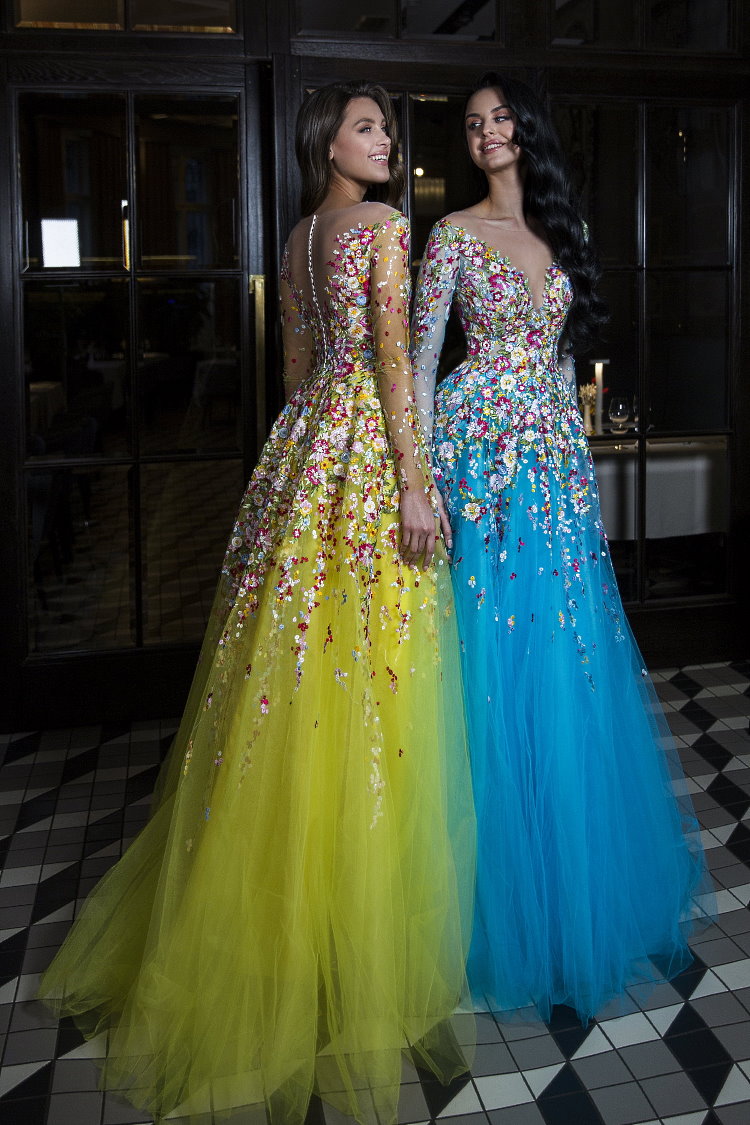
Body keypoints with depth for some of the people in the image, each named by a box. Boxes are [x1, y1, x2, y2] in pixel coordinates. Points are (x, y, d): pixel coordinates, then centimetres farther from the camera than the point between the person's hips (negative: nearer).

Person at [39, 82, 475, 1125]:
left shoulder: (298, 237, 17)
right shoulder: (386, 225, -6)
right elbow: (393, 361, -15)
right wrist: (415, 482, -16)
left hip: (303, 446, 8)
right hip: (367, 448, -8)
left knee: (294, 685, 13)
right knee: (362, 693, -3)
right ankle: (359, 959, 8)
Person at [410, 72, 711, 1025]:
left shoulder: (557, 231, 15)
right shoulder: (455, 233, 1)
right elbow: (421, 357, -4)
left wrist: (572, 455, 14)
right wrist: (422, 474, -12)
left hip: (555, 454, 5)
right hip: (482, 450, -5)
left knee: (566, 661, 7)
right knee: (495, 665, -3)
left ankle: (576, 879, 25)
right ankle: (505, 906, 12)